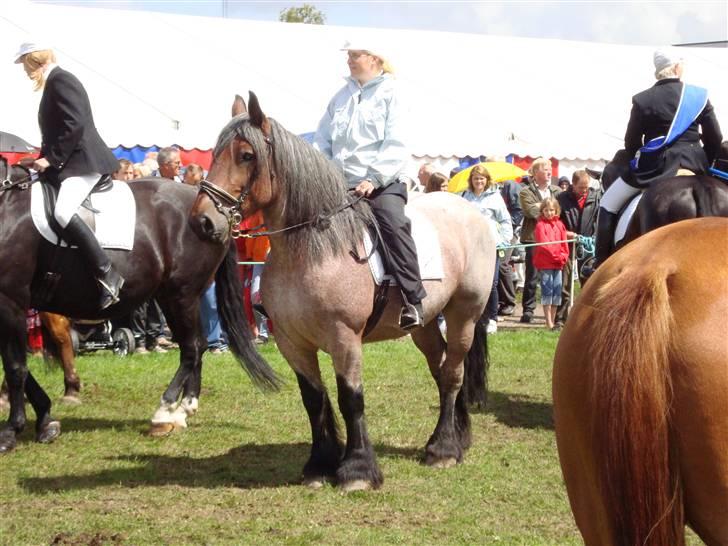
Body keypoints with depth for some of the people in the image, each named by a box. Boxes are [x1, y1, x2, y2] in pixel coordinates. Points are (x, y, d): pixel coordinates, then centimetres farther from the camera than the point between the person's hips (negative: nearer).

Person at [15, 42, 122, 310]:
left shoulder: (60, 80, -11)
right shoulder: (54, 83, 20)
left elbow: (74, 125, -21)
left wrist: (51, 158, -18)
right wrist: (45, 159, 12)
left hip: (81, 160, -12)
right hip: (69, 162, 12)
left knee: (62, 212, -29)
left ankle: (108, 276, -29)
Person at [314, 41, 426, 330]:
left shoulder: (390, 93, 2)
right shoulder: (341, 97, 17)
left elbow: (395, 145, -7)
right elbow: (322, 141, 19)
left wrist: (374, 179, -19)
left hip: (380, 182, -6)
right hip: (340, 185, 6)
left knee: (393, 223, -30)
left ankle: (413, 300, -31)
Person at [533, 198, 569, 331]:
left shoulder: (560, 224, 11)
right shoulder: (541, 225, -7)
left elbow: (564, 242, 13)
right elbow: (543, 244, -14)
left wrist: (564, 256, -2)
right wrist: (556, 255, -14)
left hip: (558, 263, 6)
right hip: (545, 263, -6)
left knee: (557, 291, 8)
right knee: (547, 291, -5)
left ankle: (553, 320, 16)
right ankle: (549, 323, -4)